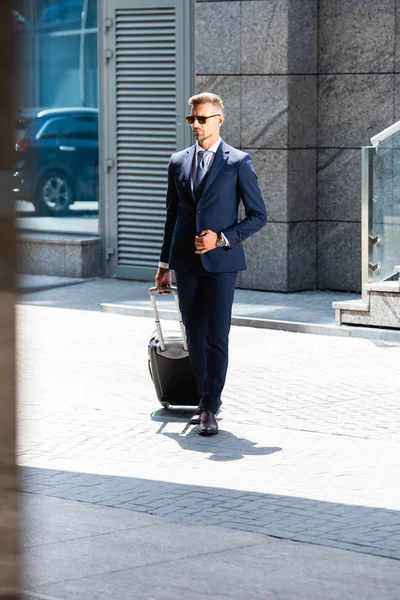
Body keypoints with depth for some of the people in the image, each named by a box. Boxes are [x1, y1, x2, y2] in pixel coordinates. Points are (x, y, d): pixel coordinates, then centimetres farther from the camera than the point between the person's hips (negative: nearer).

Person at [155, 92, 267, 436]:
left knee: (216, 337, -9)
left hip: (221, 262, -5)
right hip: (186, 263, 5)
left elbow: (258, 215, -1)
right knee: (195, 337, 9)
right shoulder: (178, 162, 12)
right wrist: (164, 264, 16)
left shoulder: (238, 162, -2)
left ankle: (210, 410, -6)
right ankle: (206, 400, 22)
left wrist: (221, 238, -13)